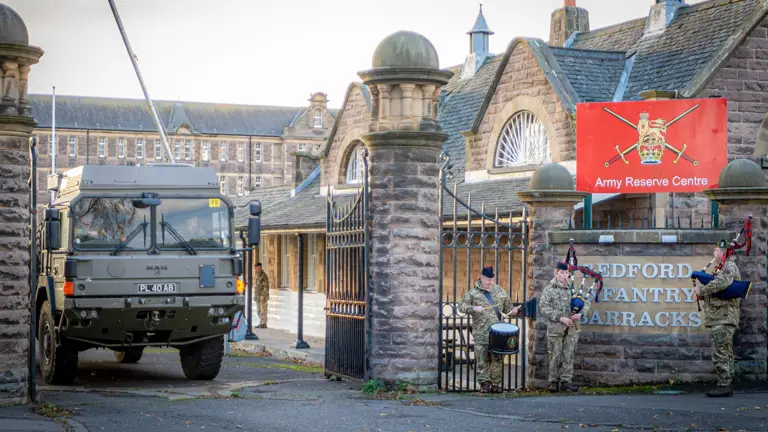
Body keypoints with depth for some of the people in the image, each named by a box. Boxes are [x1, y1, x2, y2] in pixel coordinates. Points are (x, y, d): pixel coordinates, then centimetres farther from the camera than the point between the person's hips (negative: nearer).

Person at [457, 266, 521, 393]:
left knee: (497, 359, 3)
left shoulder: (500, 291, 15)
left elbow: (507, 307, 23)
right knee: (482, 359, -1)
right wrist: (473, 308, -16)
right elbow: (461, 306, 0)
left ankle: (496, 383, 10)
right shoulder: (473, 293, 3)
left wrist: (514, 310, 2)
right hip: (481, 333, -3)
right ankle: (485, 383, 5)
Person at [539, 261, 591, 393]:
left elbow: (587, 301, 9)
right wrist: (560, 318, -16)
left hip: (572, 328, 2)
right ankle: (554, 382, 13)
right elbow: (544, 309, -8)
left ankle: (566, 381, 7)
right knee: (555, 356, 3)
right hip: (555, 328, -2)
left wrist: (581, 313, -9)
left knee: (569, 355, 2)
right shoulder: (548, 290, 0)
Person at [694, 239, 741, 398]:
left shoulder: (729, 267, -11)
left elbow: (721, 283, -30)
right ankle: (726, 386, 16)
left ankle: (723, 386, -10)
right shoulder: (725, 267, 22)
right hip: (722, 318, 11)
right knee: (726, 354, 12)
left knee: (720, 354, -10)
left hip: (723, 318, -11)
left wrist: (702, 291, -19)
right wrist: (704, 295, 5)